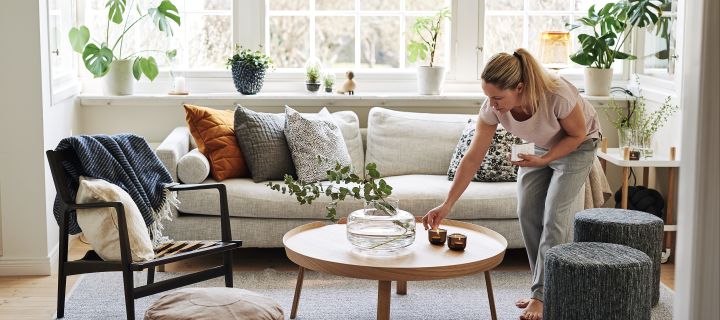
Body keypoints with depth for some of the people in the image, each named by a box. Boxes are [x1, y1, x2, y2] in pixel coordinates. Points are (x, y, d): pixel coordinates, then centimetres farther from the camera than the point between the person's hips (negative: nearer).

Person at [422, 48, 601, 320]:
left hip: (576, 145, -5)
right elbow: (473, 158, -22)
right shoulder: (492, 107, -28)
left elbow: (577, 134, -21)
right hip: (539, 147, 5)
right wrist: (447, 205, -26)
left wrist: (543, 160, -31)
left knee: (553, 217, -12)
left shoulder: (557, 94, -41)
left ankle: (542, 296, -4)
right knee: (527, 214, -2)